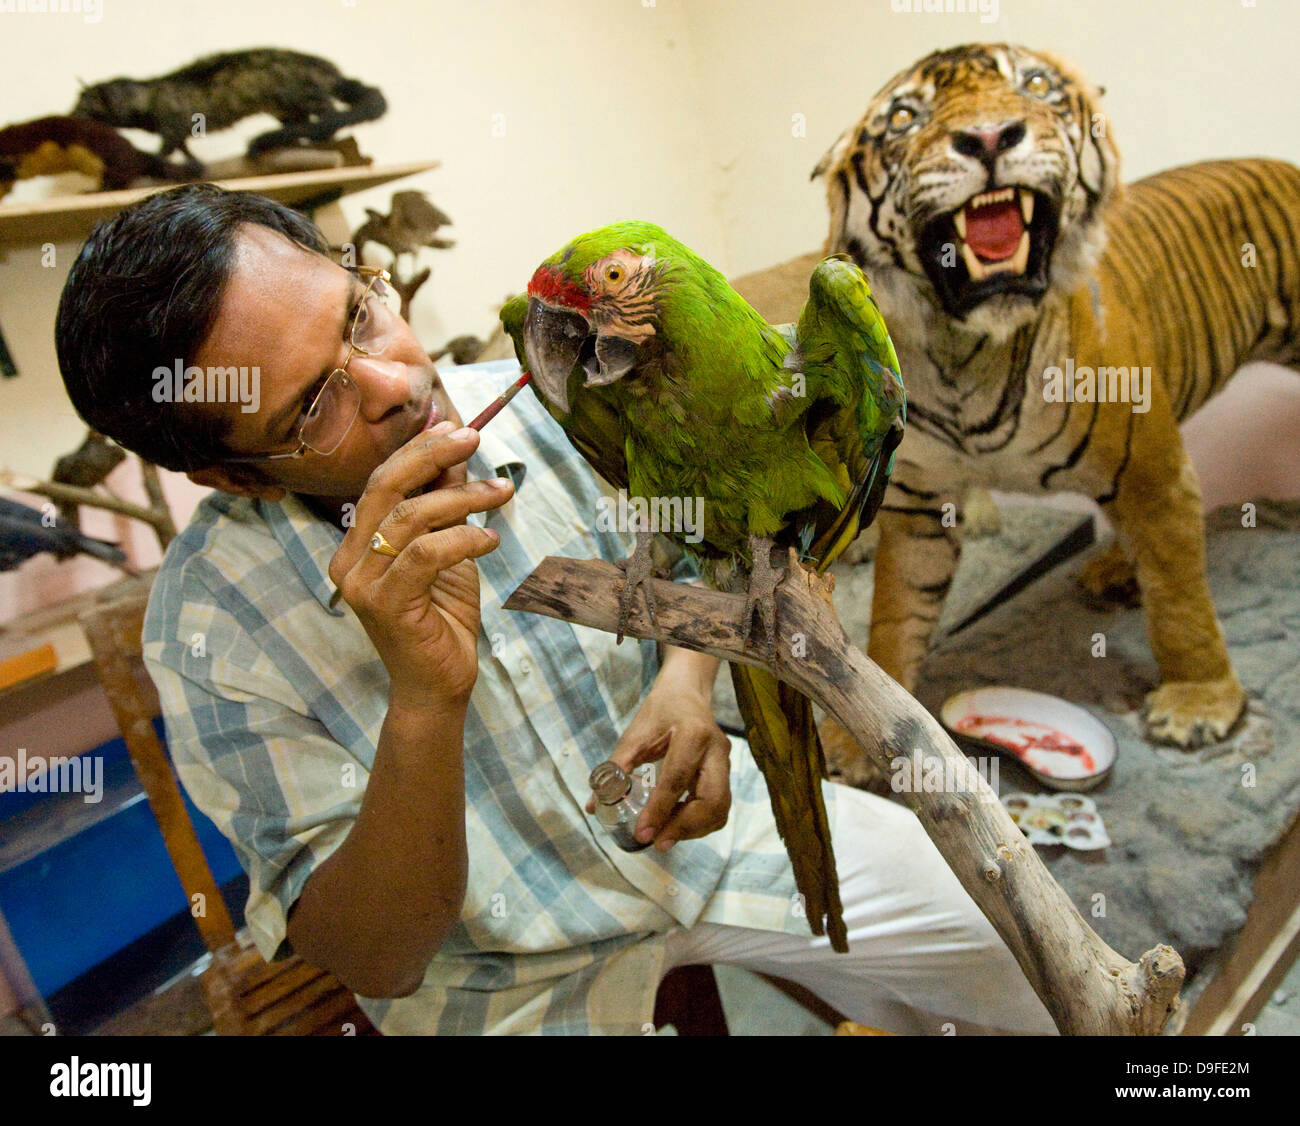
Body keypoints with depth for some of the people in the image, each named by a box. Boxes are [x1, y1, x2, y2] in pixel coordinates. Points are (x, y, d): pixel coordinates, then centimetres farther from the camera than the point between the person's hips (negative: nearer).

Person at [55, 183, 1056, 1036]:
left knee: (1004, 949, 3)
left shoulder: (528, 399, -12)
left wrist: (686, 682, -15)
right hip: (511, 969, -3)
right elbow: (373, 960, -23)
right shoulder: (214, 628, -24)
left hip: (691, 815, 4)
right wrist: (424, 700, -41)